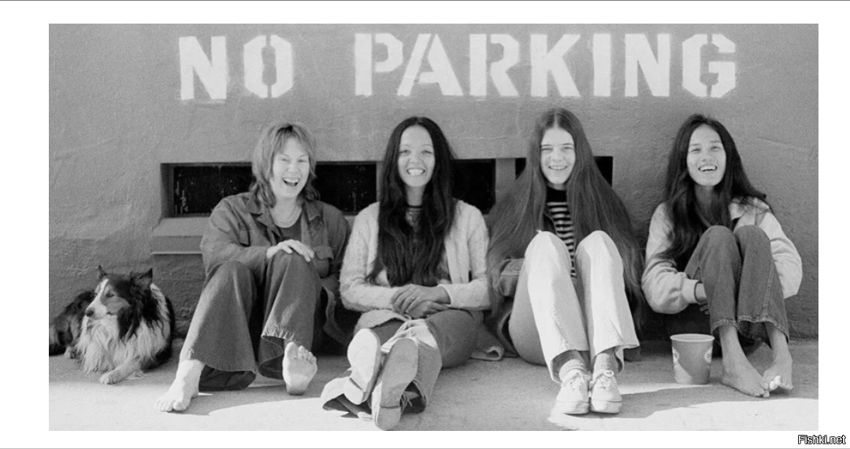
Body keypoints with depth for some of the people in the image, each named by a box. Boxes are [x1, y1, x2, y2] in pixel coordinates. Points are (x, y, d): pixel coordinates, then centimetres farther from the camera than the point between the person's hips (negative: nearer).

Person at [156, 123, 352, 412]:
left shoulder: (330, 220, 17)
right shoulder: (231, 210, 12)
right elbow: (214, 255, -9)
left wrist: (321, 294, -12)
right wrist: (268, 253, -26)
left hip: (300, 324, 1)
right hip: (239, 324, 0)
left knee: (292, 263, -24)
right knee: (233, 271, -29)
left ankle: (293, 357, -47)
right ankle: (189, 373, -46)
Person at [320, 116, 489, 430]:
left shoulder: (468, 217, 20)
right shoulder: (369, 219, 22)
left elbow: (489, 288, 11)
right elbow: (349, 290, 12)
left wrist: (441, 293, -9)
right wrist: (396, 297, -8)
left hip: (449, 317, -1)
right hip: (385, 316, 1)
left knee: (424, 333, -39)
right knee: (386, 327, -38)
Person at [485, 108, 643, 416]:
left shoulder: (605, 204, 20)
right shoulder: (511, 210, 18)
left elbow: (630, 274, 11)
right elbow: (497, 277, 6)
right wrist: (543, 264, -11)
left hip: (595, 332, 1)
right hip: (535, 339, -1)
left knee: (598, 241, -22)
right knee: (546, 243, -25)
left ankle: (605, 367, -46)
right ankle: (570, 370, -49)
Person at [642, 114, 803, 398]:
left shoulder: (753, 210, 13)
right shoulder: (667, 215, 8)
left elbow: (790, 267, -4)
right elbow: (655, 286, -7)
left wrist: (754, 286, -25)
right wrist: (698, 289, -27)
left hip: (747, 324, 1)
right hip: (692, 324, -1)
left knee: (751, 235, -20)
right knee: (718, 236, -22)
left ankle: (781, 355, -41)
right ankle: (732, 361, -43)